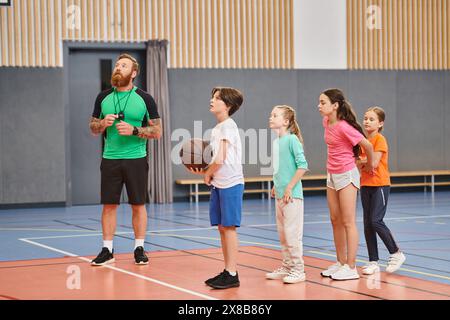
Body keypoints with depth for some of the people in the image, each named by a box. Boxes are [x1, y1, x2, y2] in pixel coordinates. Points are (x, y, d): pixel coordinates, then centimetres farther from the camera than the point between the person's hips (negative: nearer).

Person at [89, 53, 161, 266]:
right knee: (109, 205, 4)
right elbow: (93, 128, 13)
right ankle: (107, 250, 12)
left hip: (136, 159, -2)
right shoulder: (103, 98, 7)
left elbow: (157, 131, -2)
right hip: (110, 159, 2)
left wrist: (134, 130, -16)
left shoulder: (144, 99, -1)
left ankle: (139, 249, 14)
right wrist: (103, 123, -9)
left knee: (138, 205, 4)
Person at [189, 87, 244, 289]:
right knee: (221, 227, 11)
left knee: (228, 227, -5)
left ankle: (232, 275, 0)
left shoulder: (228, 126, -12)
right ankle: (228, 271, 18)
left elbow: (220, 160, -18)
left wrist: (208, 174, -3)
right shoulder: (216, 129, 15)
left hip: (231, 183, -9)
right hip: (218, 184, 9)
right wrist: (203, 171, 6)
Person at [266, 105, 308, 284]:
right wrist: (276, 186, 14)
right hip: (279, 195, 9)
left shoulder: (292, 139, -13)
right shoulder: (276, 142, 11)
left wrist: (289, 187, -18)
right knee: (282, 234, 14)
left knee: (292, 234, -5)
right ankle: (287, 267, 24)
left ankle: (298, 269, 4)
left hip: (292, 195, -8)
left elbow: (302, 165, -18)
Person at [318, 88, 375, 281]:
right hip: (332, 175, 9)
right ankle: (341, 263, 22)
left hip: (346, 175, -9)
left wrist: (370, 165, -4)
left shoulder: (344, 127, -22)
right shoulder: (326, 122, 3)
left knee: (348, 222, -4)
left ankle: (351, 268, 1)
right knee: (335, 220, 12)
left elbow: (367, 145, -19)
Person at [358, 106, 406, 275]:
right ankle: (373, 262, 11)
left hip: (380, 185, -7)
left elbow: (374, 162, -19)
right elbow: (358, 164, 9)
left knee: (376, 221, -14)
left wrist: (362, 161, -4)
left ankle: (396, 253, 2)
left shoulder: (380, 140, -9)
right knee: (367, 224, 6)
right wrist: (364, 162, -11)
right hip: (365, 185, 7)